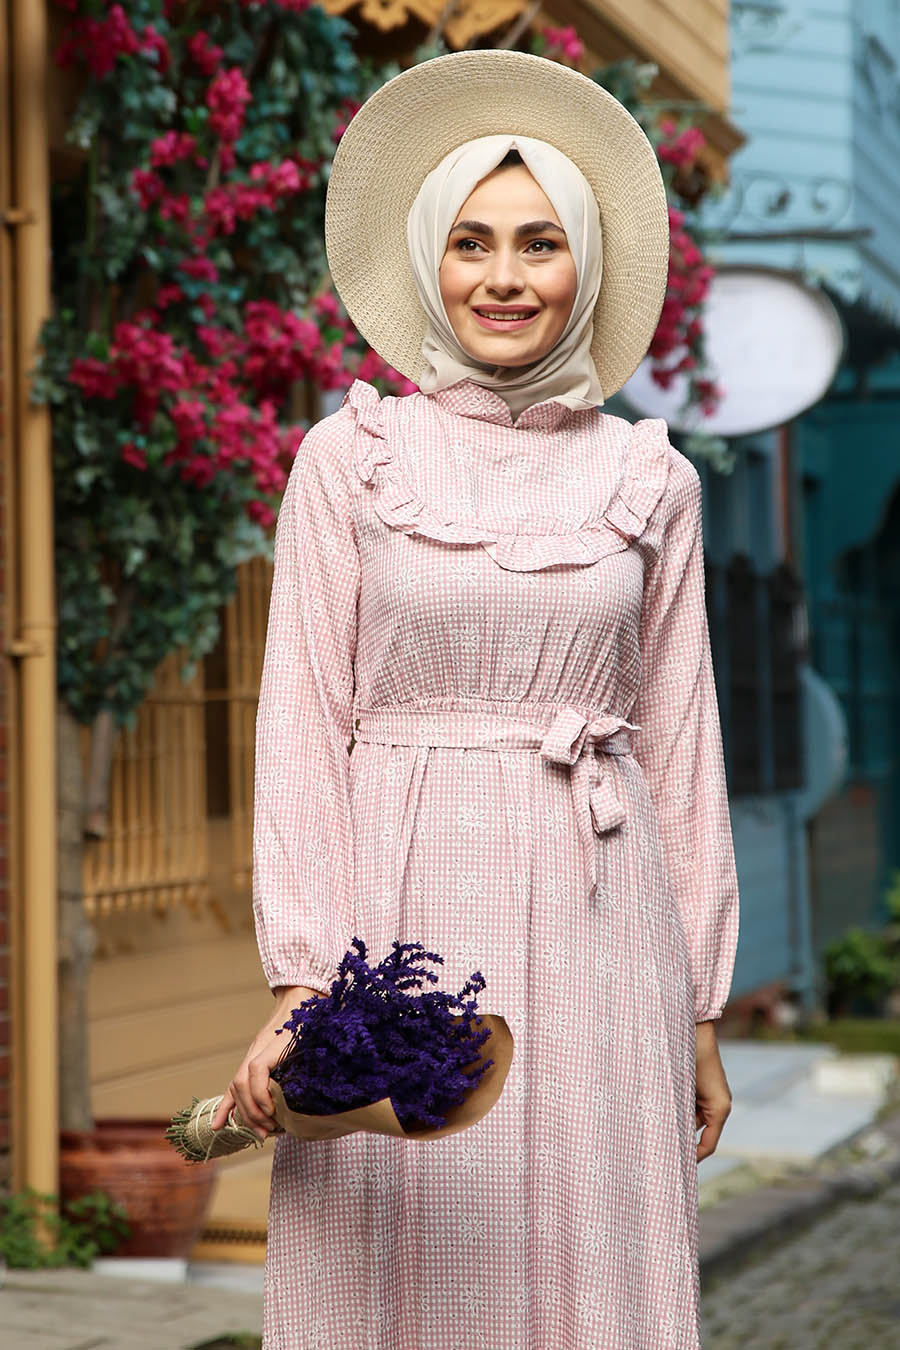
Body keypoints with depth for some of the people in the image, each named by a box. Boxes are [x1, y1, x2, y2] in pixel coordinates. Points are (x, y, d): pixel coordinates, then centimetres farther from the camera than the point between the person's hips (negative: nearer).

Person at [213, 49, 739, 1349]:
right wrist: (301, 981, -9)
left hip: (592, 925, 2)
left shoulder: (650, 480, 8)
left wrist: (700, 1009, 9)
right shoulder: (349, 458, 3)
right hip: (404, 914, -1)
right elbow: (302, 719, 0)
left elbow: (679, 743, 10)